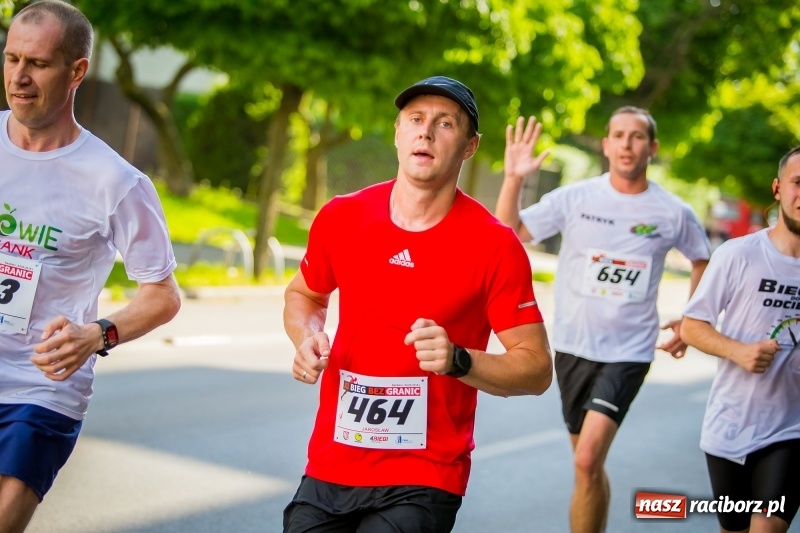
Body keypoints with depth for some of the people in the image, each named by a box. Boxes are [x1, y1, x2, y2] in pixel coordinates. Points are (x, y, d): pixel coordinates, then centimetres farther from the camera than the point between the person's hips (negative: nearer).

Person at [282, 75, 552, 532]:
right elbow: (304, 294, 20)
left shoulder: (495, 245, -10)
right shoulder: (341, 218, 0)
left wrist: (458, 361, -24)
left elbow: (537, 368, -7)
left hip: (424, 480, -3)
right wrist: (308, 338, -2)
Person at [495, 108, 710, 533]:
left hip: (629, 352, -2)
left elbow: (703, 260, 16)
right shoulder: (576, 197, -4)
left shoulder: (675, 214, -3)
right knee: (588, 465, 15)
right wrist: (513, 178, -20)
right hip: (573, 345, 2)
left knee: (588, 460, -18)